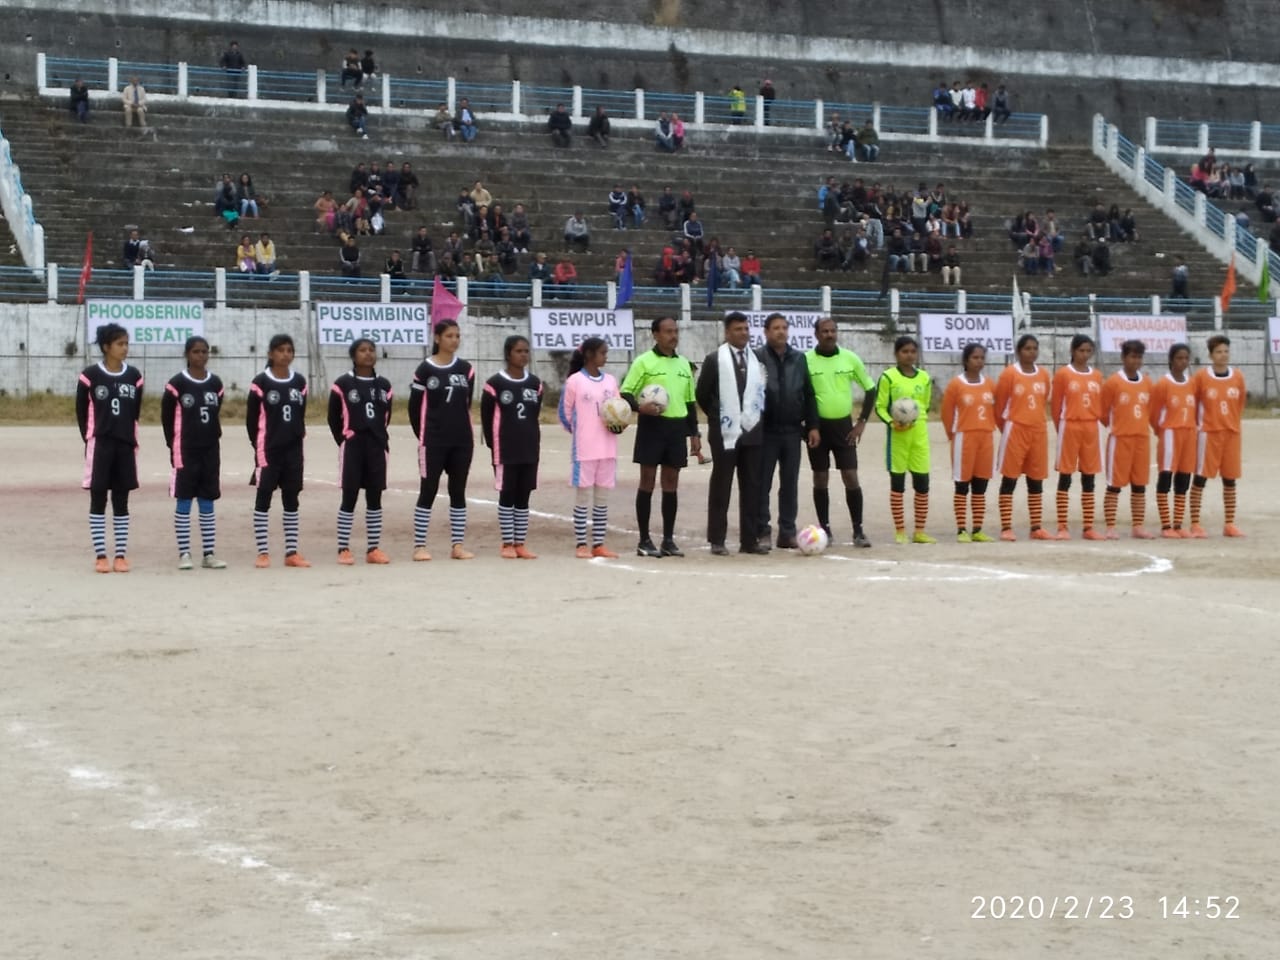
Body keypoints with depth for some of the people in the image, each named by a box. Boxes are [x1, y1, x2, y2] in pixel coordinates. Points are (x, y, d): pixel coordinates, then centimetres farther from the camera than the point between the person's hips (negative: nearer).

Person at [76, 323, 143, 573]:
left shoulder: (134, 376, 3)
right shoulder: (90, 375, -7)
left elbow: (135, 412, 10)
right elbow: (81, 411, 1)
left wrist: (128, 436, 8)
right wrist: (90, 439, 1)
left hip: (126, 446, 3)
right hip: (99, 446, -3)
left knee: (121, 502, 6)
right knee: (98, 500, 1)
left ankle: (121, 555, 10)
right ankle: (100, 556, 5)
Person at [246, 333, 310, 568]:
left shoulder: (299, 382, 7)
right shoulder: (261, 382, -6)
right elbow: (251, 418, -4)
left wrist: (298, 437, 6)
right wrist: (258, 445, -3)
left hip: (293, 450, 4)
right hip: (268, 450, -4)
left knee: (291, 499, 7)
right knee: (263, 498, 0)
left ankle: (292, 552, 12)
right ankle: (263, 553, 3)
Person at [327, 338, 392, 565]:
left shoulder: (384, 385, 8)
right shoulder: (342, 384, -5)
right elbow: (333, 418, 0)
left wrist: (379, 439, 7)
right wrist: (344, 442, -1)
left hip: (377, 447, 4)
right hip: (352, 447, -4)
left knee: (374, 497, 6)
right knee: (349, 497, -3)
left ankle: (373, 549, 12)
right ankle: (343, 549, 2)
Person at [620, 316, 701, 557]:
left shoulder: (684, 364, 14)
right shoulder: (644, 361, -3)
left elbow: (690, 402, 19)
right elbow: (625, 393, -5)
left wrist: (694, 433, 14)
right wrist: (639, 407, -25)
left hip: (677, 427, 5)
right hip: (652, 425, -5)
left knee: (671, 484, 6)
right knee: (647, 481, -2)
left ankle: (668, 540, 12)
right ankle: (644, 541, 2)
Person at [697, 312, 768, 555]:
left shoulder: (758, 359, 8)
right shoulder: (715, 359, -3)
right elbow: (702, 394, 0)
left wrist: (757, 417, 8)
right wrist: (716, 417, 4)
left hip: (752, 431, 4)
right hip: (725, 432, -4)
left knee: (752, 487, 4)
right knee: (721, 487, 1)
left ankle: (749, 539, 9)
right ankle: (717, 540, 5)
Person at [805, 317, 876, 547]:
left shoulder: (850, 358, 0)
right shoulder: (806, 360, -4)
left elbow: (870, 389, 8)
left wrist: (862, 422, 2)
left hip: (843, 425, 1)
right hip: (817, 426, -1)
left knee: (851, 478, -4)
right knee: (820, 480, 4)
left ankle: (858, 530, 2)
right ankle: (825, 529, 12)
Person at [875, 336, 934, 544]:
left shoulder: (924, 378, 11)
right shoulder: (888, 377, -3)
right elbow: (880, 407, -4)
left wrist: (920, 419, 4)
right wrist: (892, 422, -19)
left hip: (919, 432, 4)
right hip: (897, 433, -4)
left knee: (922, 482, 2)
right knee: (897, 482, 1)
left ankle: (919, 531, 10)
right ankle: (900, 531, 7)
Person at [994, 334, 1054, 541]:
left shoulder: (1044, 374, 7)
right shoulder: (1009, 373, -7)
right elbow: (999, 405, -3)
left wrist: (1038, 423, 13)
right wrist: (1006, 428, 4)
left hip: (1039, 431, 5)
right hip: (1015, 431, -5)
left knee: (1036, 481, 8)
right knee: (1009, 479, -3)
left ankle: (1036, 528, 13)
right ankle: (1006, 528, -4)